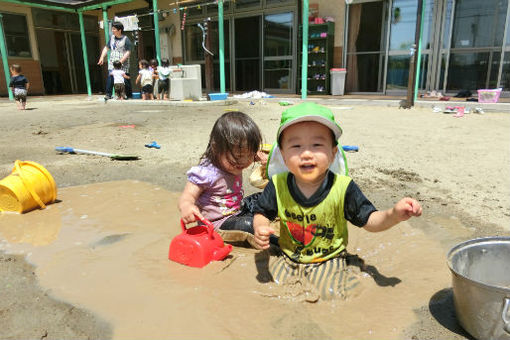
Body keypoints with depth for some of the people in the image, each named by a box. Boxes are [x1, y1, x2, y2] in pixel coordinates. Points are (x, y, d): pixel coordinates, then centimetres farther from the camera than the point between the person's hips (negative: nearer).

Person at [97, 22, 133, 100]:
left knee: (125, 80, -1)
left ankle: (129, 95, 13)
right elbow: (106, 48, 22)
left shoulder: (125, 39, -4)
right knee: (110, 78, -9)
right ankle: (108, 94, -5)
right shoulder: (112, 38, 13)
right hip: (112, 64, 4)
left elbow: (128, 52, -10)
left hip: (123, 65, -4)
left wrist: (121, 61, -20)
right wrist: (102, 57, 11)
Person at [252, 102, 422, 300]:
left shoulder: (342, 188, -16)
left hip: (328, 259, -1)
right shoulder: (278, 186, -12)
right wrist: (260, 228, -20)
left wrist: (394, 215, -29)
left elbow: (368, 220, -10)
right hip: (288, 256, 2)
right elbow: (262, 213, 2)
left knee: (329, 293, -21)